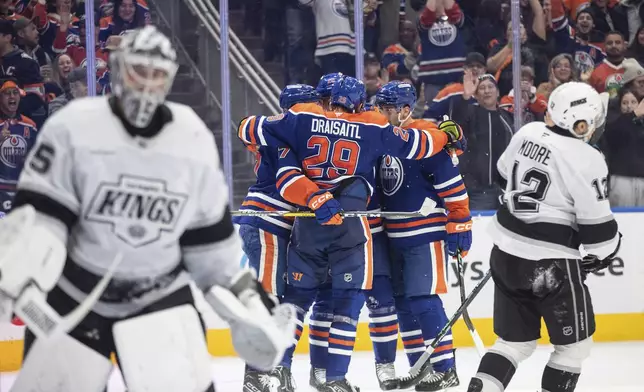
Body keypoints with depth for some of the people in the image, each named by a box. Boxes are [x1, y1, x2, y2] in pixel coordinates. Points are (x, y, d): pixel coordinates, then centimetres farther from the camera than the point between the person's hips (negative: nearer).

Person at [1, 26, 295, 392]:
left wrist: (246, 293, 6)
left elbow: (210, 235, 6)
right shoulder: (73, 128, -15)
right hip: (73, 295, -2)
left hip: (161, 294, 2)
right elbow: (37, 213, -15)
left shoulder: (195, 141, -4)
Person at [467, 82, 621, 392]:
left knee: (515, 339, 17)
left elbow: (504, 175, 20)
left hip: (506, 252, 7)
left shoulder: (528, 133, 1)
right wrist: (605, 252, 5)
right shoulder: (587, 160, -18)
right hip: (549, 264, -7)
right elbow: (597, 225, -15)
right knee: (574, 343, 11)